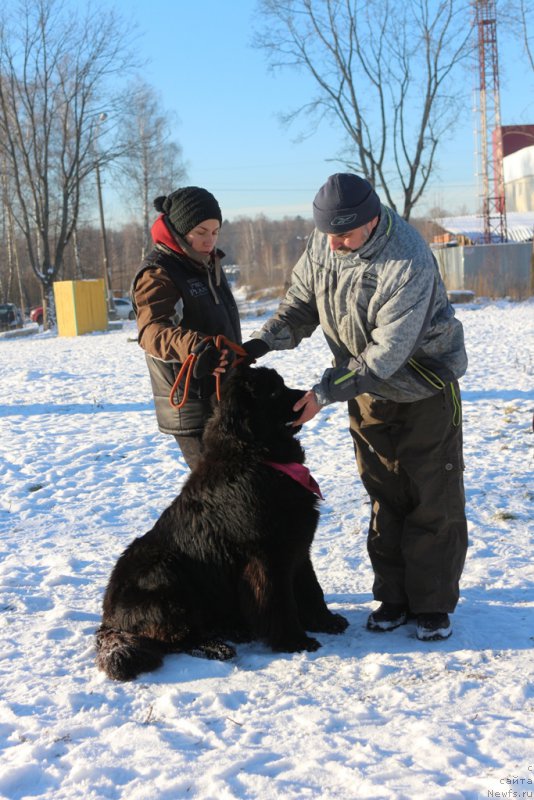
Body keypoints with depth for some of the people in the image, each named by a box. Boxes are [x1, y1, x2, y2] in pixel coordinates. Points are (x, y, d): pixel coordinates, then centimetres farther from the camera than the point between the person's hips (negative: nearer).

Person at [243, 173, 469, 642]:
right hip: (367, 389, 6)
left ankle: (433, 605, 12)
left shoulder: (408, 263, -32)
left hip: (424, 387, -6)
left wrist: (325, 393, -32)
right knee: (385, 498, 11)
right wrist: (260, 343, -20)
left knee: (433, 500, 1)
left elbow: (387, 352, -32)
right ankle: (393, 596, 21)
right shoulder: (323, 242, -10)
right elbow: (301, 304, -2)